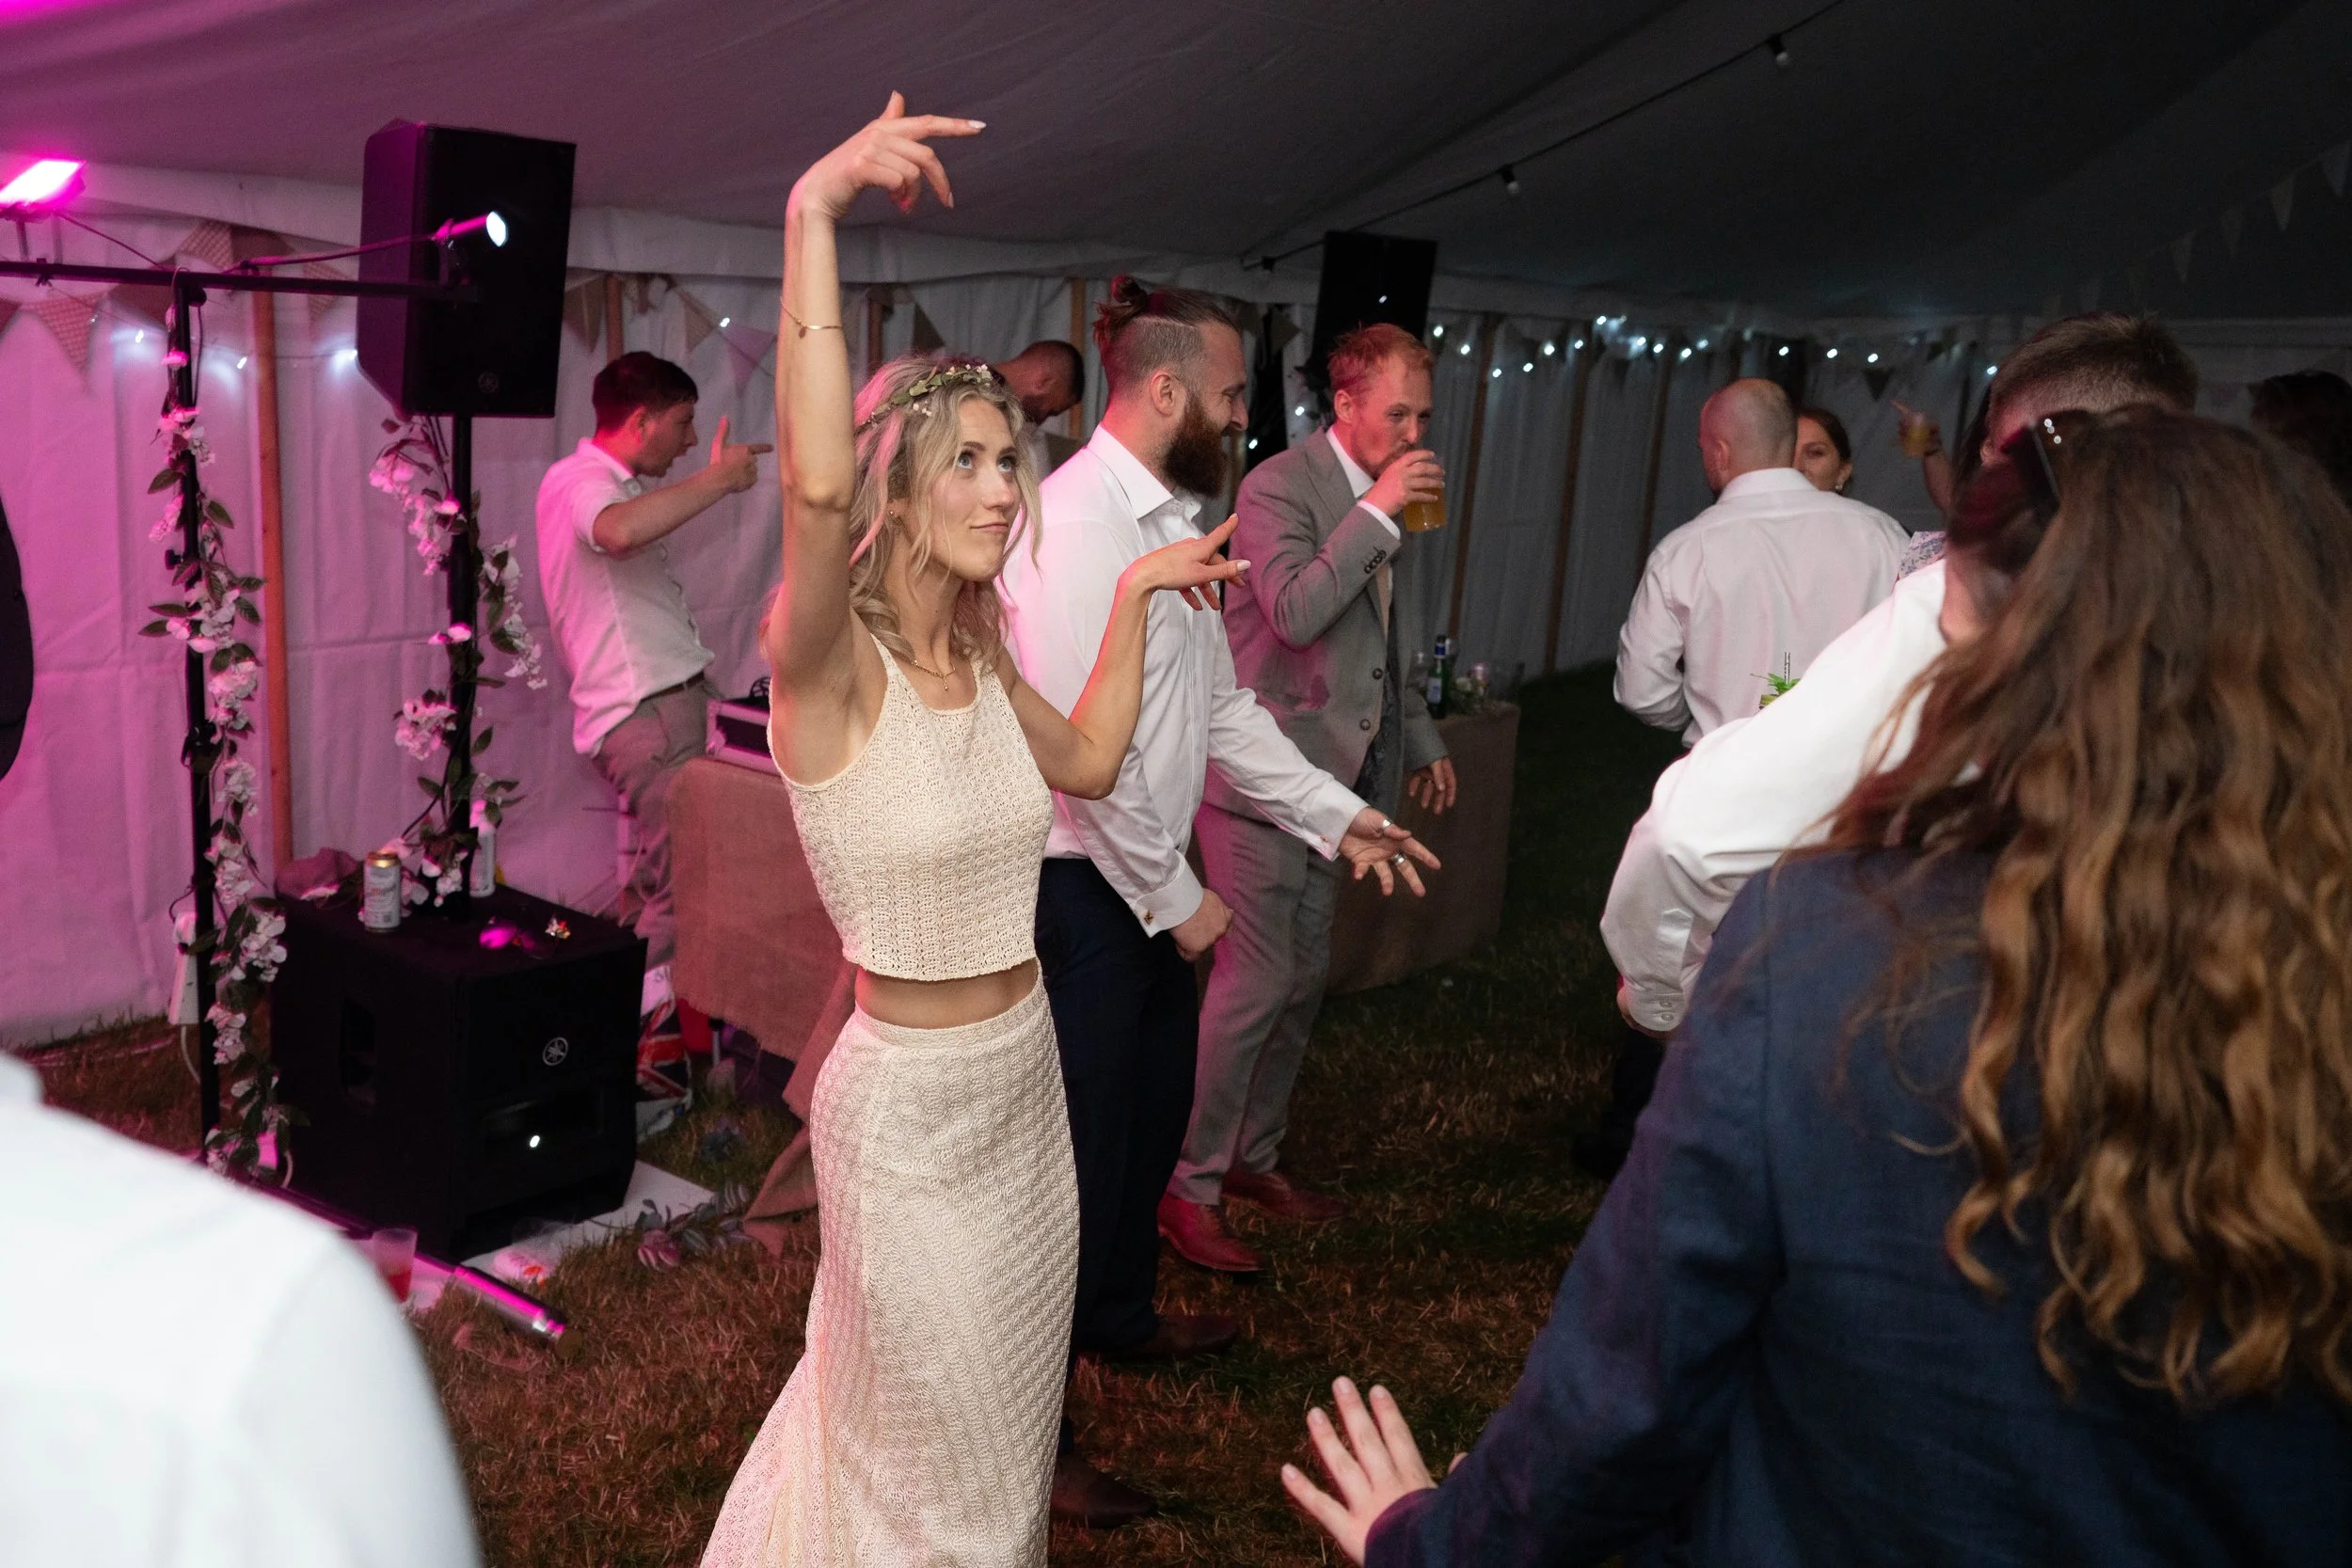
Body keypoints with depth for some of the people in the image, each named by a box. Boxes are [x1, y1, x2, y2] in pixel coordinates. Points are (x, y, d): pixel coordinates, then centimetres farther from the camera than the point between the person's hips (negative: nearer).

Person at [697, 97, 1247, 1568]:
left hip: (1026, 1074, 7)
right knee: (931, 1447, 16)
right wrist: (814, 215, -42)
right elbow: (816, 483, -43)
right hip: (911, 1102, -7)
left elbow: (1089, 760, 17)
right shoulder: (831, 665, -22)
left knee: (1012, 1402, 28)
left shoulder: (980, 658, -1)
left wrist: (1135, 593, 12)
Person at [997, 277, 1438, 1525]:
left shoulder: (1170, 519, 11)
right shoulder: (1079, 519, -21)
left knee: (1153, 1109, 23)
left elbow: (1220, 705, 15)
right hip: (1085, 885, -10)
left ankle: (1117, 1313, 47)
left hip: (1154, 878, 10)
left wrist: (1337, 814, 10)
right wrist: (1175, 898, -15)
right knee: (1081, 1144, 1)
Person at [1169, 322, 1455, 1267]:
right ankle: (1189, 1187, 6)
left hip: (1329, 776, 9)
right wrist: (1376, 514, -25)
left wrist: (1420, 742, 24)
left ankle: (1254, 1157, 29)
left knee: (1303, 981, 14)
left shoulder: (1381, 497, 12)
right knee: (1253, 986, -7)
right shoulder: (1280, 487, -13)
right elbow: (1296, 613, -28)